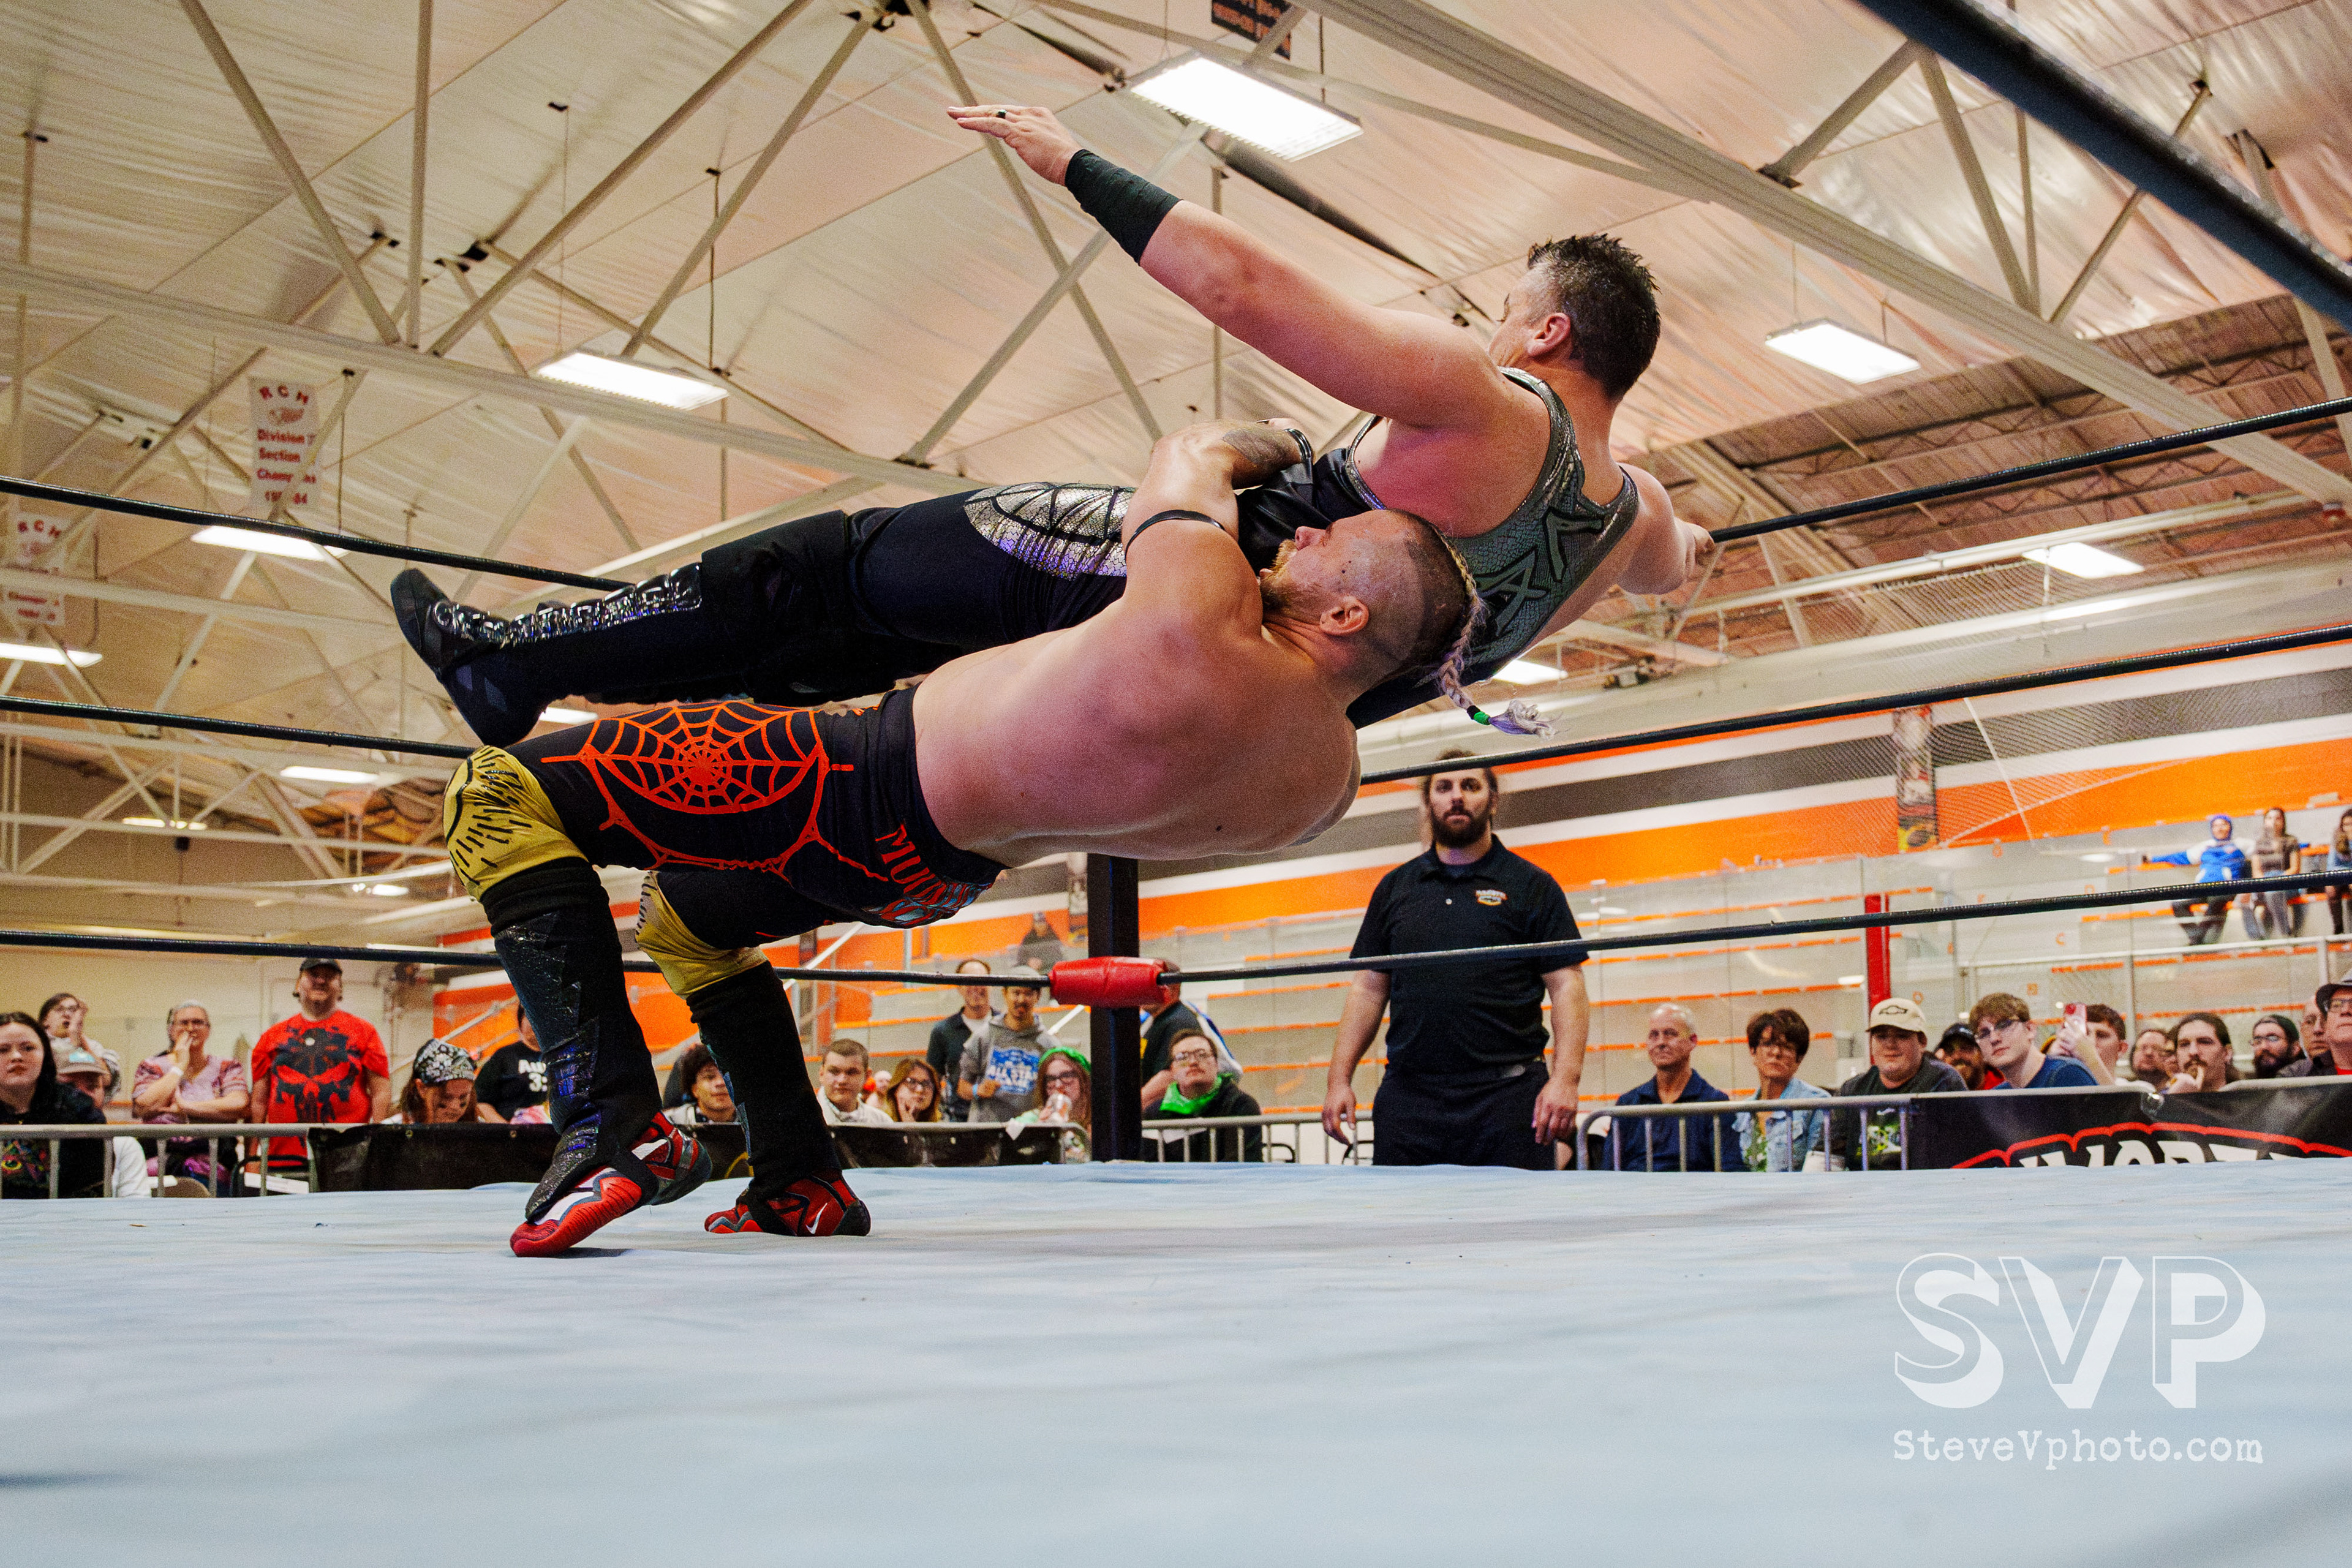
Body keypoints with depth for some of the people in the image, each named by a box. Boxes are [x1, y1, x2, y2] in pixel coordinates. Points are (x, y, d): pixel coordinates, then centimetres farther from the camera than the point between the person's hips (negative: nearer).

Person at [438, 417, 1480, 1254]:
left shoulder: (1204, 607, -32)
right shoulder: (1331, 782, -11)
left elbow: (1191, 453, -10)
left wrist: (1282, 448, 11)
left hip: (867, 789, -8)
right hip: (947, 869, 9)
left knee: (501, 796, -5)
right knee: (682, 915, 34)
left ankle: (611, 1121, -17)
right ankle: (801, 1182, 30)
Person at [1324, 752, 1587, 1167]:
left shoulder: (1532, 886, 7)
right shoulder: (1395, 888, 16)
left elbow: (1567, 986, 1)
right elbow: (1369, 987, 16)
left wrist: (1566, 1078, -12)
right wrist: (1339, 1078, 6)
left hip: (1507, 1099, -2)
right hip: (1408, 1097, 3)